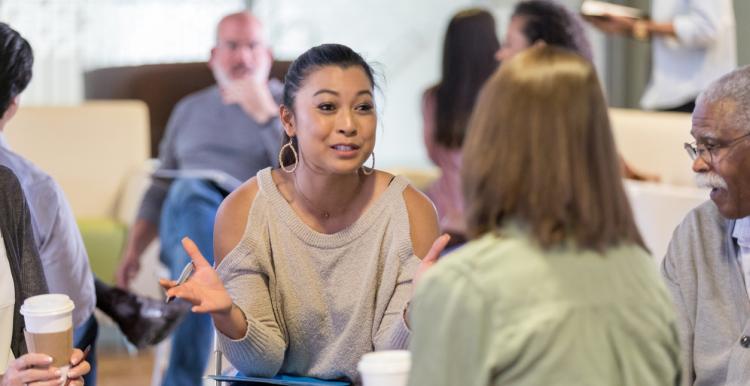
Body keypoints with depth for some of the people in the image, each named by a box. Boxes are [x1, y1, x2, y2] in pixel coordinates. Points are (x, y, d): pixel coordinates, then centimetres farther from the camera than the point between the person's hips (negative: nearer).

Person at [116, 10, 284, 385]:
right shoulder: (189, 110, 25)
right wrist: (133, 250, 12)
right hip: (188, 228, 2)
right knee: (191, 191, -35)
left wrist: (265, 114, -8)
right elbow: (160, 188, 24)